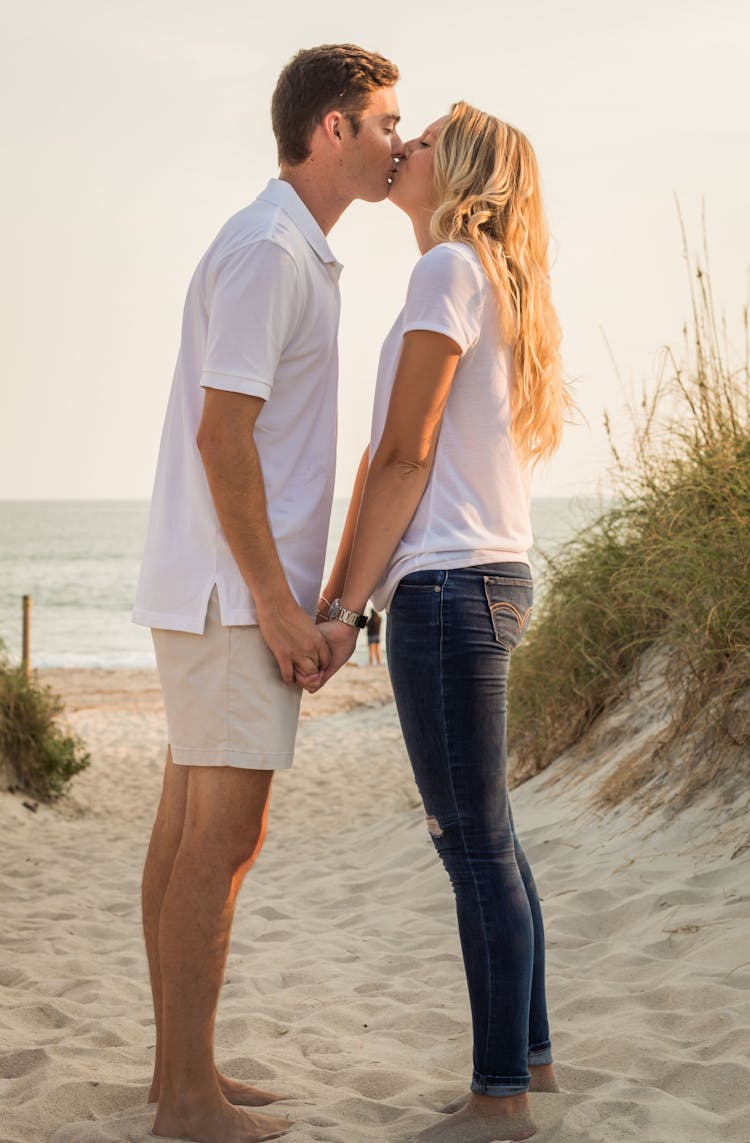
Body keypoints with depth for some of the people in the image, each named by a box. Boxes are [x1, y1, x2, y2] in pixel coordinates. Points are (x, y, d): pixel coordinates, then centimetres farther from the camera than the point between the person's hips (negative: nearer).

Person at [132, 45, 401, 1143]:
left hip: (215, 591, 10)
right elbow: (222, 436, -20)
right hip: (232, 593, -10)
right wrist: (279, 606, -19)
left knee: (189, 829, 11)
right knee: (223, 836, -6)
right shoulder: (269, 251, -13)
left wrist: (287, 597, 18)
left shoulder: (294, 255, 19)